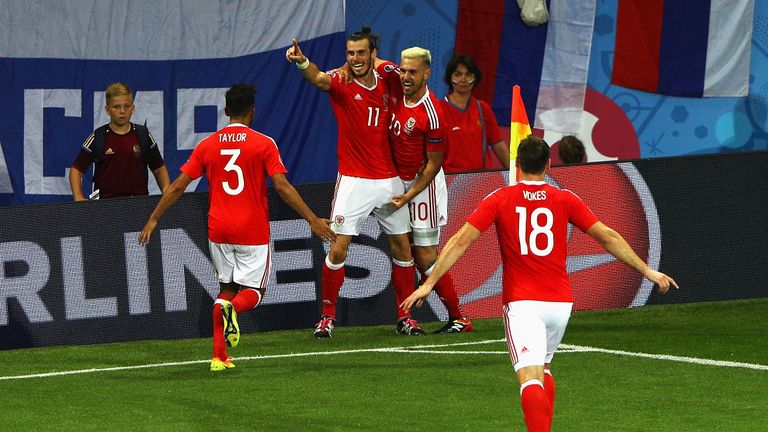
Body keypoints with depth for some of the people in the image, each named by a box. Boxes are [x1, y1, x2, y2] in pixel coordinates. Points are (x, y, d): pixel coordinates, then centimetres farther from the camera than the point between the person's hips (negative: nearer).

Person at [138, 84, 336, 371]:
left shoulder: (207, 145, 4)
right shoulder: (263, 144, -6)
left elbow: (178, 186, 4)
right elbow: (282, 187, -13)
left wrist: (153, 219, 13)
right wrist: (313, 220, -9)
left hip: (218, 230, 3)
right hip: (252, 232, -3)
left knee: (226, 288, 17)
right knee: (253, 292, 7)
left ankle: (219, 356, 7)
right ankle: (232, 308, -30)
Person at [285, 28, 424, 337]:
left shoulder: (385, 82, 4)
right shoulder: (341, 83, -8)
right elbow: (318, 78, -29)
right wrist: (302, 62, -54)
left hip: (389, 180, 4)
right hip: (354, 181, -4)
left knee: (402, 247, 7)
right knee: (338, 249, -8)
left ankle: (405, 317, 19)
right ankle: (328, 315, 4)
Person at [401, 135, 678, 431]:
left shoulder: (499, 200, -1)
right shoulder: (565, 200, 4)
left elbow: (460, 241, -6)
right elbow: (608, 237, 6)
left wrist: (429, 284, -2)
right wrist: (647, 271, 15)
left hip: (522, 303, -3)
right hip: (560, 302, 3)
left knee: (530, 379, -14)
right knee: (542, 368, 26)